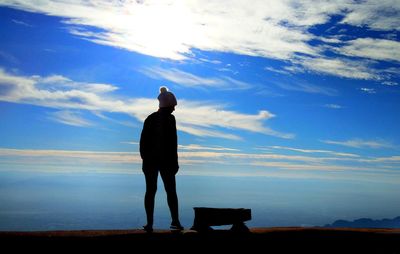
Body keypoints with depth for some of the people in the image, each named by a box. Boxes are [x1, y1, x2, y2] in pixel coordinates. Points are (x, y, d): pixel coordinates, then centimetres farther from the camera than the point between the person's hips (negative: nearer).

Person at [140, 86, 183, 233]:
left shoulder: (150, 119, 10)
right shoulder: (169, 119, -7)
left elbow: (143, 140, 8)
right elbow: (173, 142, -12)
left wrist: (145, 157, 13)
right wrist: (174, 161, -9)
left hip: (150, 160, 4)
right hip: (166, 160, -4)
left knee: (150, 191, 4)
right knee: (171, 191, 6)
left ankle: (150, 223, 2)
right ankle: (175, 221, 1)